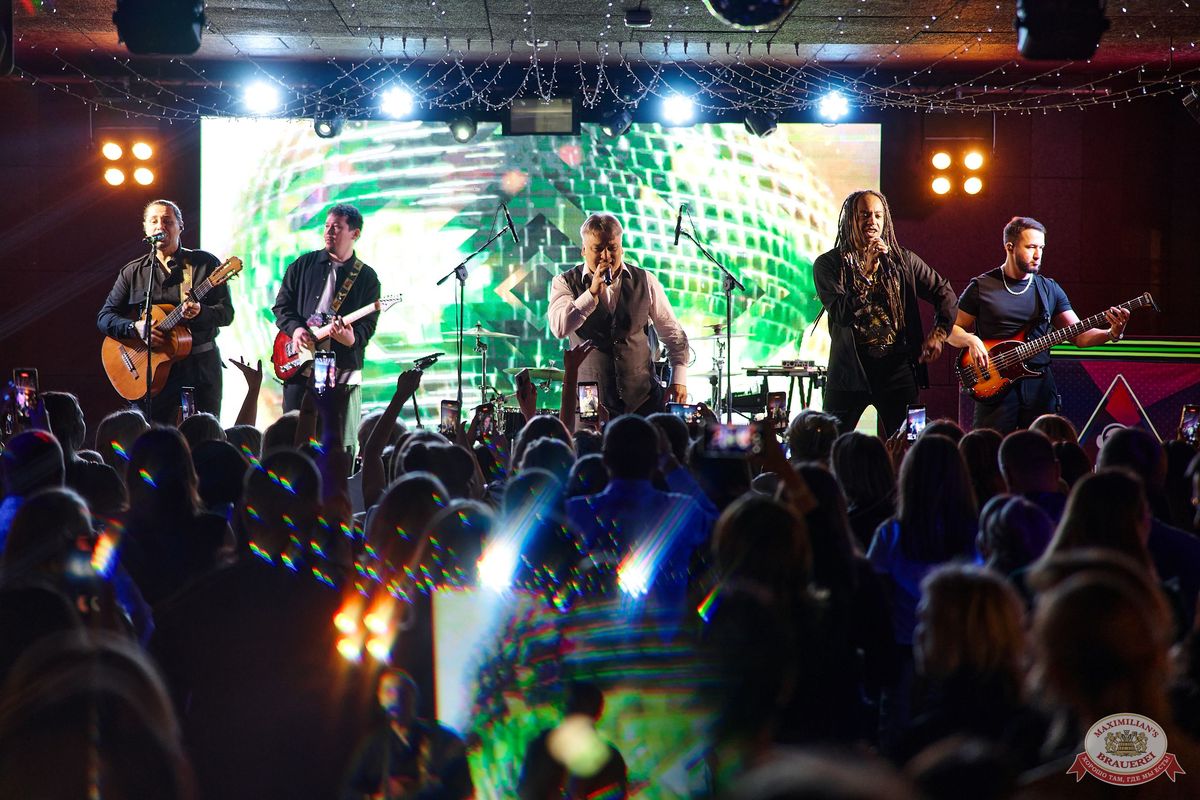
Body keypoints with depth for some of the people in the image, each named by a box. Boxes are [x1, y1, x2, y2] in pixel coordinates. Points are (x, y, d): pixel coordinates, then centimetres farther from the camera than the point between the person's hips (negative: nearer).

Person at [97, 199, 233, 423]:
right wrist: (136, 327, -13)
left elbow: (226, 313, -2)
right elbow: (104, 317, 6)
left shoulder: (205, 263, 3)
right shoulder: (132, 272, 8)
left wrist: (200, 312, -23)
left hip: (201, 365, -1)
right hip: (152, 369, 1)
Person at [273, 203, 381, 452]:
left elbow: (368, 324, -2)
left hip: (343, 372, -1)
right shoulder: (303, 265, 11)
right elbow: (281, 305, 10)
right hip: (299, 370, 2)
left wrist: (352, 338, -23)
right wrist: (295, 328, -9)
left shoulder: (367, 277, 6)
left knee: (342, 447, -2)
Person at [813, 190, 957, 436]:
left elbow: (944, 293, 13)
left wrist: (938, 333, -1)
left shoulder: (903, 260, 8)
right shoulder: (829, 264, 0)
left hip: (898, 367, 2)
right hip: (850, 371, -2)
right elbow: (839, 313, -13)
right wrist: (867, 270, -17)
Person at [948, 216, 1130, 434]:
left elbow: (1079, 335, 8)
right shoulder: (982, 287, 2)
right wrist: (971, 341, -14)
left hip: (1040, 385, 3)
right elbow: (951, 329, 7)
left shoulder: (1049, 289, 11)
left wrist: (1112, 334, -10)